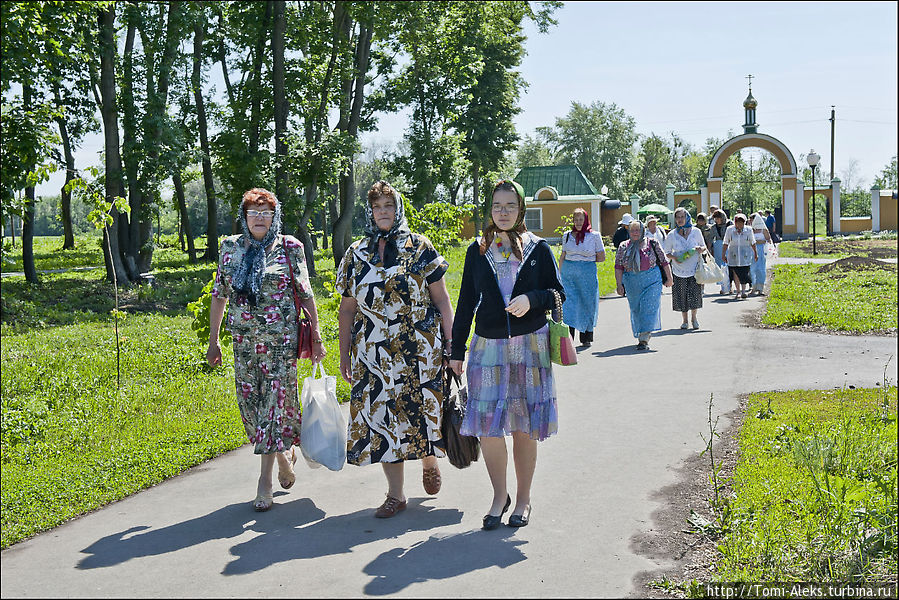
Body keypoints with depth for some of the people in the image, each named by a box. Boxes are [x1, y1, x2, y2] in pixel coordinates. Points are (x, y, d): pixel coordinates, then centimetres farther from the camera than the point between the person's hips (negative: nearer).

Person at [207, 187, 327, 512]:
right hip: (244, 339, 4)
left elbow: (305, 294, 1)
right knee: (249, 401, 6)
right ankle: (285, 452, 31)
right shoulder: (230, 247, 7)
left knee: (274, 400, -7)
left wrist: (316, 336, -1)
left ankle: (265, 479, 1)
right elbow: (219, 295, 12)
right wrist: (213, 339, 11)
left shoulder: (289, 248, -1)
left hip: (281, 338, -4)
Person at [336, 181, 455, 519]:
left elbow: (441, 300, 2)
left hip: (420, 350, -2)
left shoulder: (419, 247, 2)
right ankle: (395, 494, 13)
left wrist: (451, 344, -3)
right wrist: (344, 355, 9)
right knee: (381, 415, 2)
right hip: (374, 354, 2)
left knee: (423, 410, 3)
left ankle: (429, 462, 37)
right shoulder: (356, 254, 8)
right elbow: (347, 310, 12)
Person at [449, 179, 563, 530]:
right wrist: (457, 351, 6)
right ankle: (499, 496, 15)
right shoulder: (477, 251, 7)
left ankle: (523, 498, 19)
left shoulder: (538, 248, 4)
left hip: (530, 347, -1)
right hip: (488, 347, 1)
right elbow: (466, 303, 9)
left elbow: (558, 293, 6)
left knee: (524, 428, 3)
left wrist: (532, 299, -16)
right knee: (488, 426, -5)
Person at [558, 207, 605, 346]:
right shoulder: (567, 235, 10)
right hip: (568, 273, 2)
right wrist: (560, 274, 11)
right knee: (568, 302, -9)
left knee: (587, 305, 5)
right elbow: (562, 257, 15)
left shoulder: (594, 236, 1)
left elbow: (601, 257, 4)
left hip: (587, 273, -2)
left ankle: (586, 338, 18)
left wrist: (587, 261, 3)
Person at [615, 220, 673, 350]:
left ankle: (643, 340, -14)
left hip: (651, 280, -3)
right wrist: (619, 284, -6)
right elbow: (618, 267, 2)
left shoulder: (652, 243, 0)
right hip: (631, 283, 3)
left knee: (648, 308, -11)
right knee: (636, 310, 10)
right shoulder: (624, 247, 5)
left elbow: (664, 261, 5)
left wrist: (669, 278, 5)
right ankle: (645, 335, 28)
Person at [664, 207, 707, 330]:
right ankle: (685, 320, 20)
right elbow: (666, 252, 7)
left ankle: (694, 317, 16)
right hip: (679, 270, 1)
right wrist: (675, 258, -12)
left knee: (694, 294, -7)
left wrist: (700, 249, -11)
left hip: (694, 269, 0)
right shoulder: (672, 235, 0)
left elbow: (704, 246, 12)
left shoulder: (696, 232, 1)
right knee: (681, 295, 3)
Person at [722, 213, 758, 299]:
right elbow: (725, 243, 4)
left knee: (744, 273, -8)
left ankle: (743, 291, 4)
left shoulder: (748, 230, -1)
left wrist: (755, 254, 16)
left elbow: (752, 243, 10)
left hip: (745, 255, 0)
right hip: (733, 255, 0)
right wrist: (724, 255, 3)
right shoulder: (730, 230, -2)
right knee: (735, 273, 1)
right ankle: (738, 291, 12)